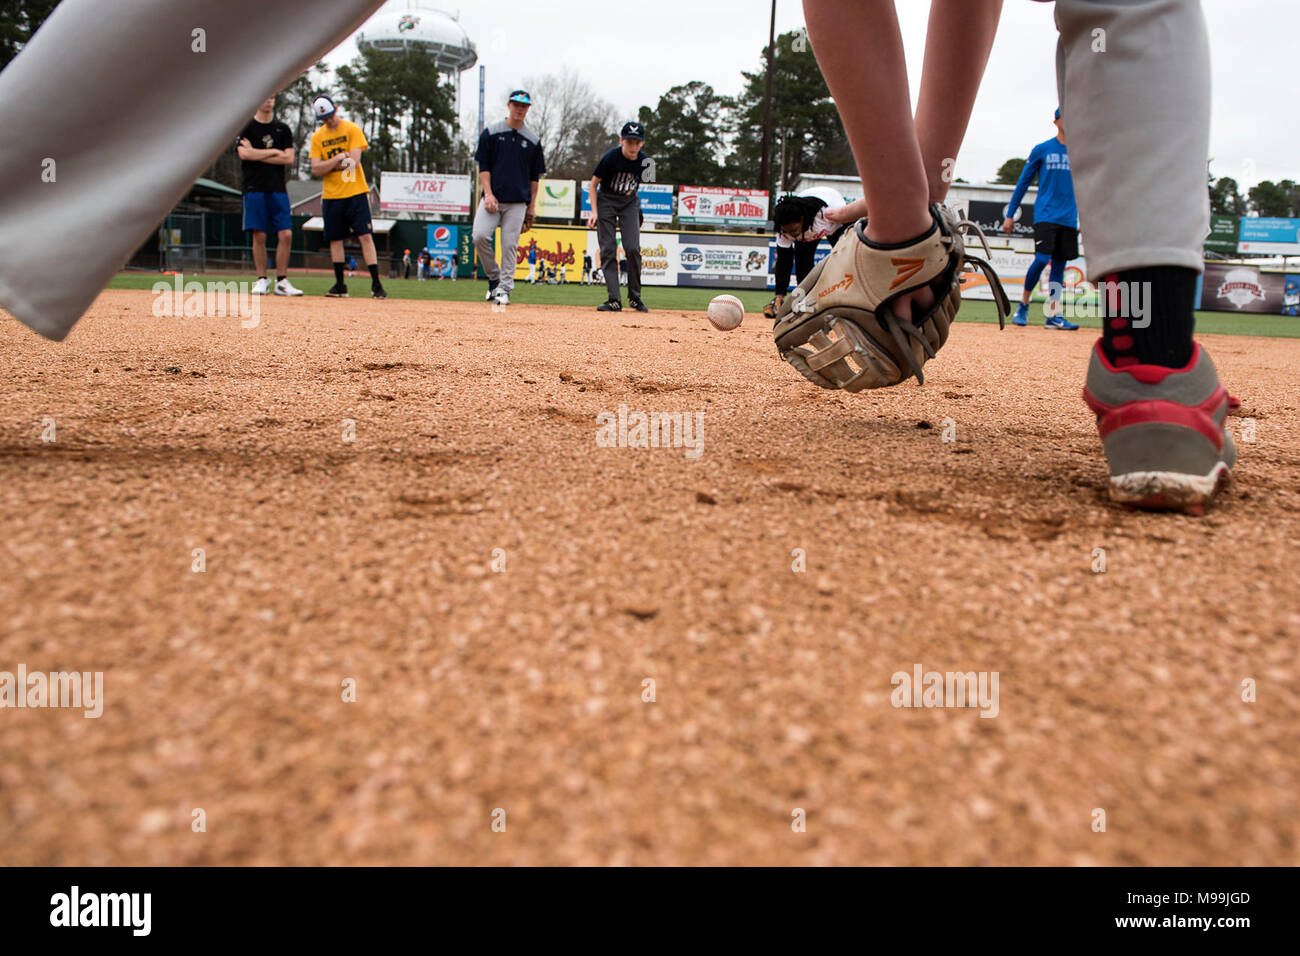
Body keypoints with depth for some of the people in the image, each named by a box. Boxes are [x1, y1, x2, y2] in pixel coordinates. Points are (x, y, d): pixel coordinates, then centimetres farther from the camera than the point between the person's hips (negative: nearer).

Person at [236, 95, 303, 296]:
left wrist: (257, 154, -4)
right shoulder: (246, 127, 6)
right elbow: (244, 154, -10)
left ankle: (281, 281, 0)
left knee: (286, 234, -7)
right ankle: (262, 279, 5)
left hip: (278, 189, 2)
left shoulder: (283, 129, 13)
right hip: (255, 188, -2)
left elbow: (289, 159, 2)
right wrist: (274, 152, -4)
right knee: (259, 236, -4)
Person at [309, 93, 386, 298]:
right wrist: (339, 158, -13)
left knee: (365, 236, -11)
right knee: (335, 239, 6)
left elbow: (353, 161, -11)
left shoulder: (352, 129, -1)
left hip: (356, 193, -4)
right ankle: (340, 285, 14)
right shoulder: (317, 137, 8)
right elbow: (315, 169, -1)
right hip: (331, 196, 4)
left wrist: (327, 165, -4)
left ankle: (376, 284, -11)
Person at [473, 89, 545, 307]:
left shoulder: (533, 140, 10)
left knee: (510, 245, -5)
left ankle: (504, 289, 4)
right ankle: (494, 277, 4)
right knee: (480, 236, -16)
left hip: (518, 202, 1)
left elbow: (534, 176, 12)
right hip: (493, 197, 0)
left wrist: (532, 206, 7)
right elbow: (483, 166, 4)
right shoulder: (491, 132, 7)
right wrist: (488, 194, -8)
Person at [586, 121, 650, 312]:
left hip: (629, 203, 2)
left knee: (633, 249, -10)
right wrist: (594, 211, -15)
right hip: (606, 201, -2)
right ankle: (614, 300, -8)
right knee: (608, 250, -8)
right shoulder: (611, 158, -19)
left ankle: (634, 297, 3)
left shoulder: (644, 161, -10)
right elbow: (594, 184, -8)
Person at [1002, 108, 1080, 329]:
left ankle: (1053, 315, 2)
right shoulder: (1042, 150, 4)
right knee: (1042, 259, -16)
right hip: (1045, 214, -4)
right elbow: (1023, 182, 6)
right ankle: (1023, 305, 2)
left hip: (1069, 218, 4)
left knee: (1059, 264, 2)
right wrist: (1010, 215, 2)